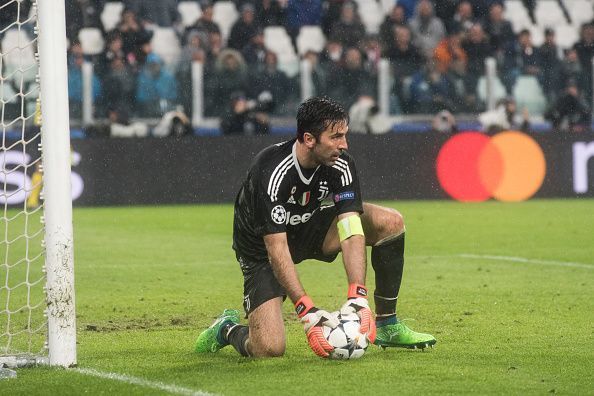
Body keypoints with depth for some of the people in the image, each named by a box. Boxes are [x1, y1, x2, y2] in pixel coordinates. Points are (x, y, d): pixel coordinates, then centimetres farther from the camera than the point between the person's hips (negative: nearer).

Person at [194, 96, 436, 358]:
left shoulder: (341, 164, -18)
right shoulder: (271, 172, -34)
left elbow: (351, 231, -25)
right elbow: (276, 249, -34)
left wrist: (357, 297, -38)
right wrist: (307, 312, -40)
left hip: (309, 229, 6)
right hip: (261, 247, -6)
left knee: (390, 222, -14)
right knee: (269, 348, -24)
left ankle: (387, 326, 0)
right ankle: (227, 330, 13)